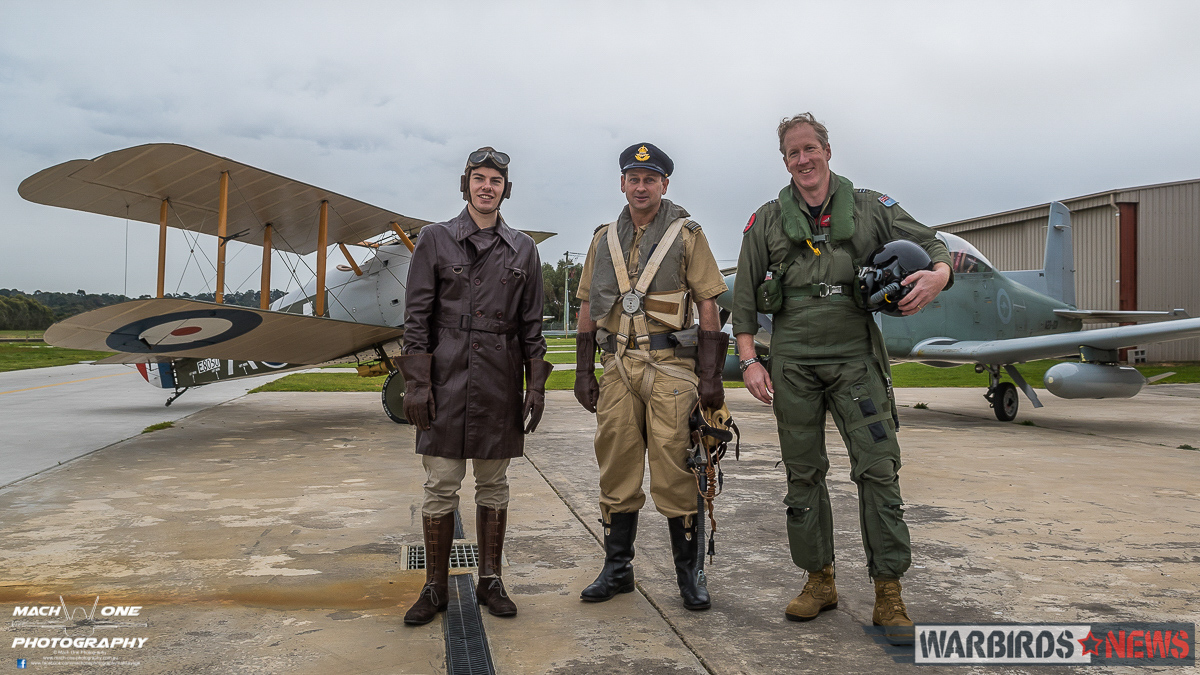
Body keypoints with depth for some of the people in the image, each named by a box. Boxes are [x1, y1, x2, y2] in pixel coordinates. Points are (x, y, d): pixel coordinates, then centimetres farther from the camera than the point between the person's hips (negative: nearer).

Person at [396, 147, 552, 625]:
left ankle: (490, 581, 21)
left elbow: (531, 323, 9)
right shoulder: (435, 239, 2)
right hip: (446, 377, -2)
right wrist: (416, 383, -7)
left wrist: (536, 385, 3)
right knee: (441, 485, 1)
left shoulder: (522, 249, 9)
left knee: (493, 483, 9)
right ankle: (435, 587, 14)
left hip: (500, 383, 2)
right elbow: (416, 317, -1)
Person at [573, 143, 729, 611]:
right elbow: (588, 309, 15)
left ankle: (689, 574, 12)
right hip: (618, 366, 4)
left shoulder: (687, 235, 2)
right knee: (617, 471, 8)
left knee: (675, 473, -3)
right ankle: (617, 568, 21)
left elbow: (708, 307, -1)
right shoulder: (604, 239, 14)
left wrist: (711, 376, -8)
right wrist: (583, 373, 9)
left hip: (671, 366, -4)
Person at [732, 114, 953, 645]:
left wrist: (939, 274, -17)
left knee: (878, 469, -7)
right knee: (803, 474, 6)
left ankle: (889, 595, 1)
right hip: (792, 362, 1)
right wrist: (749, 361, -1)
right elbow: (745, 295, 8)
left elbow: (930, 243, 8)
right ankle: (819, 580, 19)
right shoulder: (767, 221, 8)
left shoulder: (870, 208, 7)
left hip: (856, 359, -1)